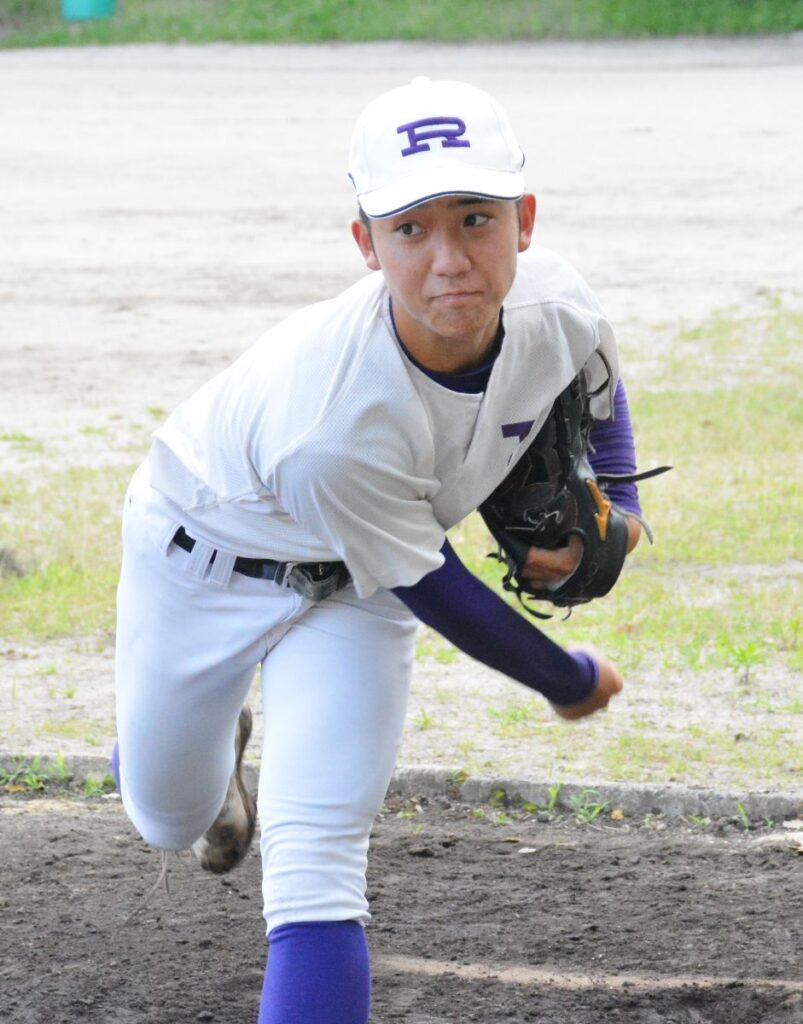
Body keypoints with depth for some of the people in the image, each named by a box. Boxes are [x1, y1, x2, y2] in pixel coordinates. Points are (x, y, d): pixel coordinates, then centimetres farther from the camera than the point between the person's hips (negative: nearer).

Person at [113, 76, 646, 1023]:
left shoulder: (556, 308, -28)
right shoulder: (338, 424, -43)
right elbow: (436, 595, -26)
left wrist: (614, 502, -7)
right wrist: (572, 683, -11)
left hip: (348, 586, 3)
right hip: (205, 553, -3)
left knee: (314, 859, -14)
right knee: (168, 820, 20)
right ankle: (213, 756, 57)